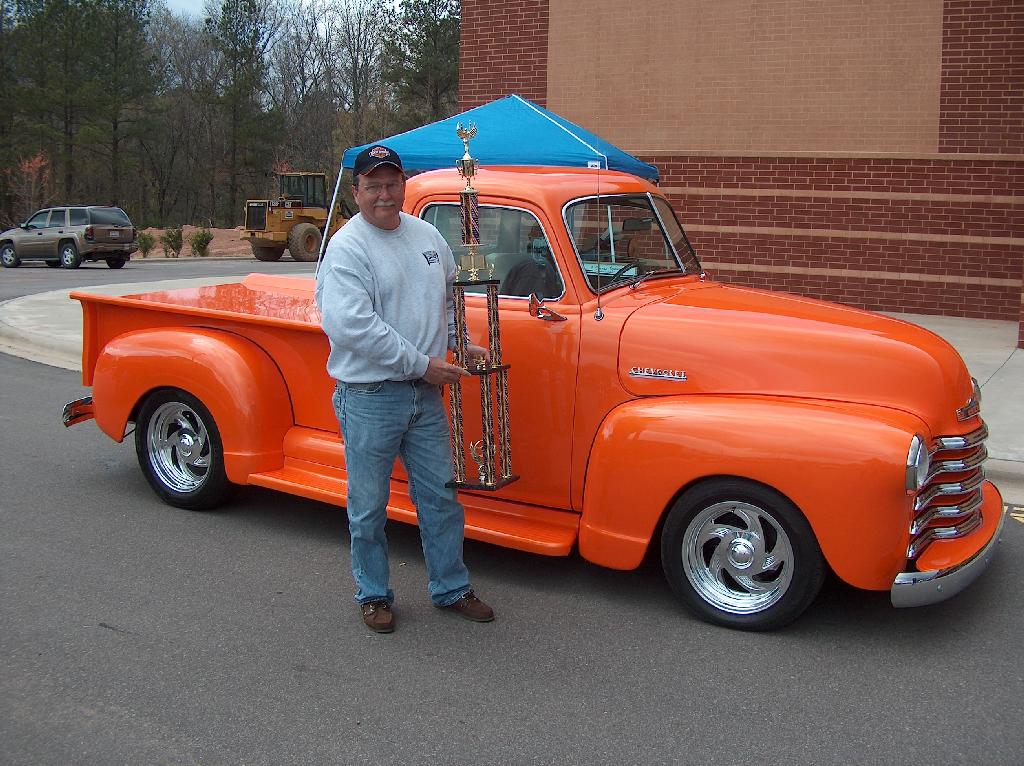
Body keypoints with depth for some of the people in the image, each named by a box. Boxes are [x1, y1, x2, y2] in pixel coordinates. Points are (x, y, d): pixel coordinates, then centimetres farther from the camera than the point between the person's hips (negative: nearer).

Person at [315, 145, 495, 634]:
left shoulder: (427, 235, 9)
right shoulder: (347, 248, -12)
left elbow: (449, 296, 23)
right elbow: (350, 324, -23)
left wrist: (462, 343, 7)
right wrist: (421, 363, -20)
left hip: (426, 393, 6)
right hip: (369, 396, -6)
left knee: (440, 498, 14)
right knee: (369, 507, 8)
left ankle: (450, 589, 29)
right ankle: (373, 595, 25)